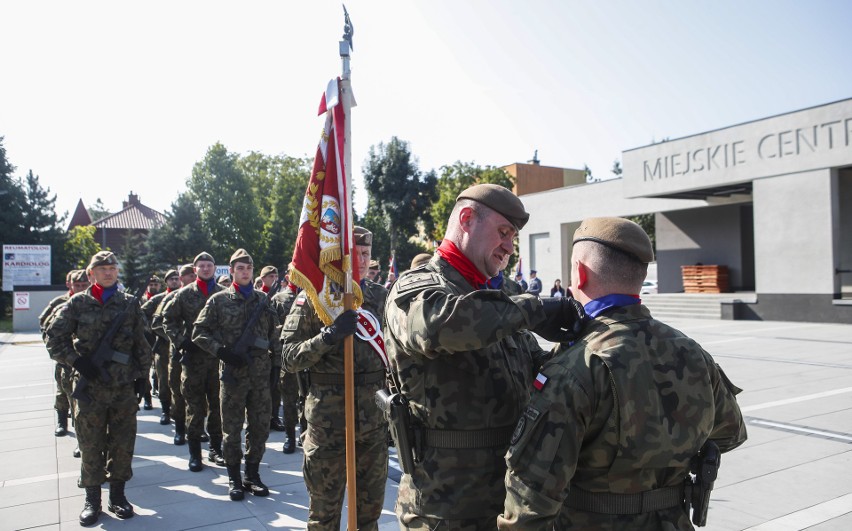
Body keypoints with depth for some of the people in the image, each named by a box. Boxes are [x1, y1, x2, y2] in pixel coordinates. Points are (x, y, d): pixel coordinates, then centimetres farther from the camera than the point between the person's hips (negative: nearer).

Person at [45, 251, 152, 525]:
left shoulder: (130, 303, 5)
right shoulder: (78, 303, 1)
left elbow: (141, 343, 8)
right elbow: (55, 337, 2)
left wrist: (142, 375, 5)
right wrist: (76, 360, -11)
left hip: (124, 385, 1)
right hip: (89, 385, -1)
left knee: (123, 442, 7)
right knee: (91, 444, 6)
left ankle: (118, 495, 22)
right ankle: (92, 499, 20)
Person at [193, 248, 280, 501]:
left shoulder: (262, 298, 9)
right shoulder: (219, 300, 0)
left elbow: (274, 329, 18)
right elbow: (199, 332, 0)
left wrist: (276, 351, 6)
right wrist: (221, 351, -12)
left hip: (260, 372, 3)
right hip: (233, 372, -3)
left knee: (260, 426, 8)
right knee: (232, 428, 5)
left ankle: (252, 474, 23)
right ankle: (234, 478, 19)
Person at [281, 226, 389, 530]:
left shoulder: (381, 297, 6)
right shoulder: (313, 297, -3)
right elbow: (289, 358, -9)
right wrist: (330, 335, -23)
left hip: (375, 419, 3)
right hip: (328, 419, -3)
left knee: (370, 506, 16)